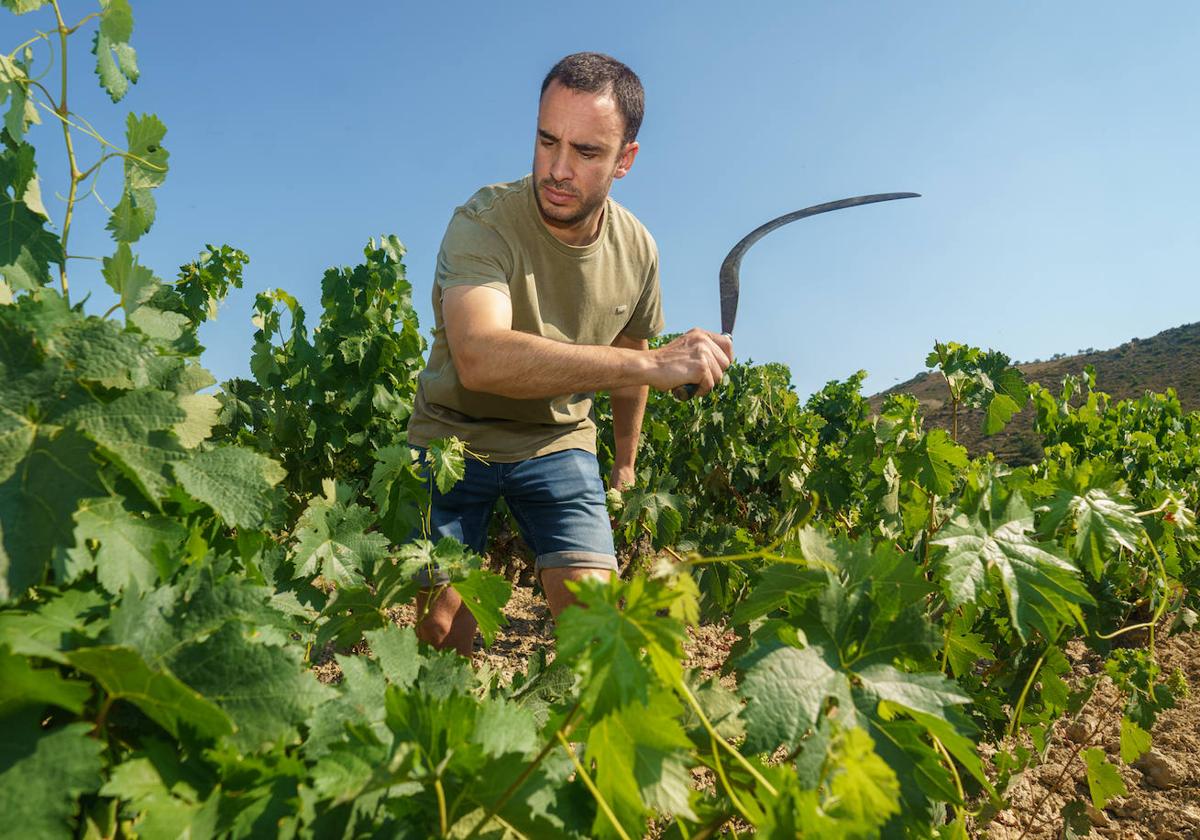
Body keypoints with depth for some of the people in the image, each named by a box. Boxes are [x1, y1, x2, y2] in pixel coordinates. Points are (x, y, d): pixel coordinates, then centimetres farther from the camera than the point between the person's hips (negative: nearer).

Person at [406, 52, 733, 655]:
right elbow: (480, 358, -43)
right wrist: (653, 365, -46)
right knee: (442, 627, -2)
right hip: (455, 434, -2)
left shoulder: (636, 250, -7)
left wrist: (625, 462, 21)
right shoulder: (483, 224, -24)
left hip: (560, 442, 3)